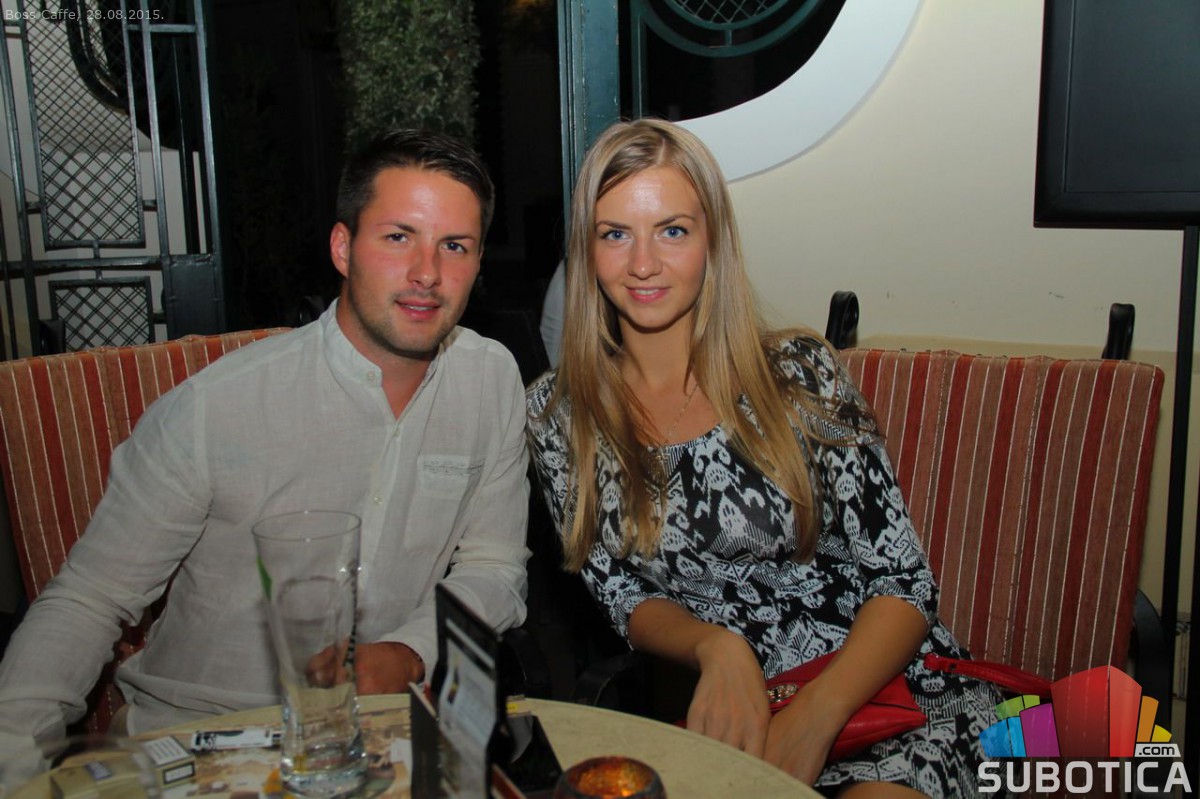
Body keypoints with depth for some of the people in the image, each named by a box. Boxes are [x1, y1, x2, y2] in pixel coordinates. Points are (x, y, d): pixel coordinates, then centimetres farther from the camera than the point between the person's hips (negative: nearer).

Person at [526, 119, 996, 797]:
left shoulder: (799, 373, -7)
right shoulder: (559, 411, 0)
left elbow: (904, 584, -6)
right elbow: (623, 596, 5)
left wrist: (814, 717, -22)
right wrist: (716, 647, -17)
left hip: (888, 688, -3)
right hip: (728, 713, 3)